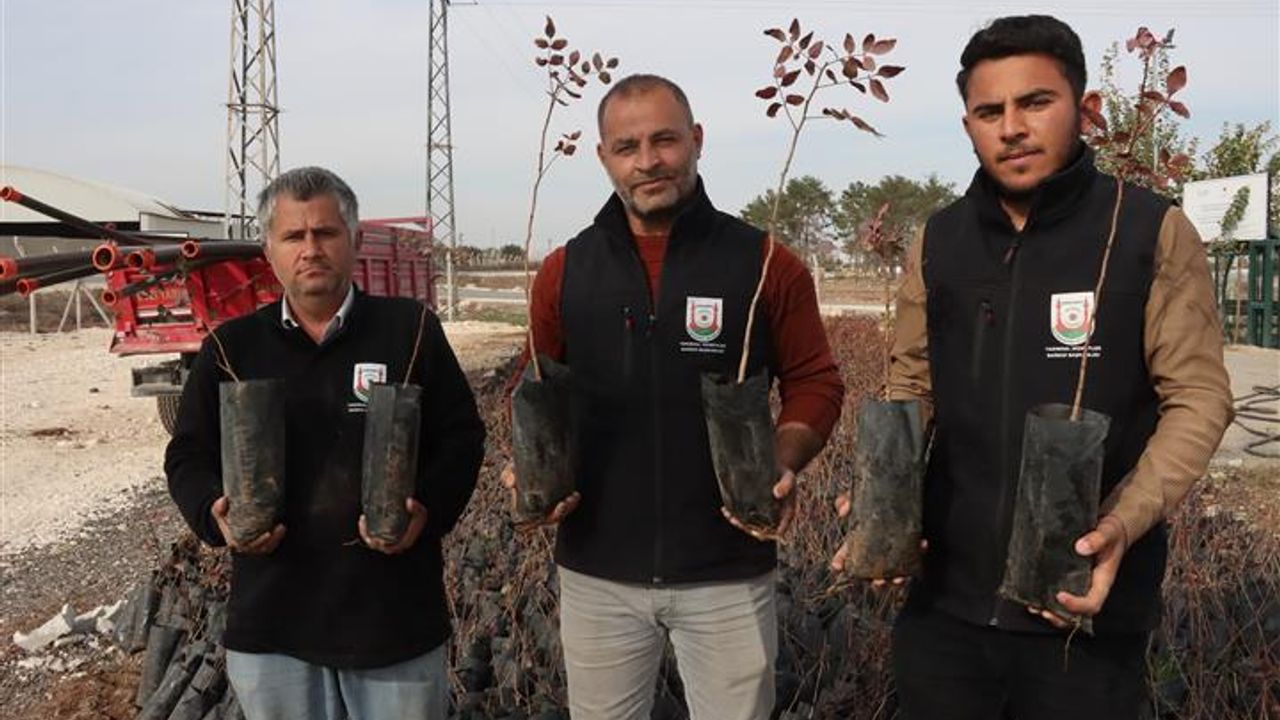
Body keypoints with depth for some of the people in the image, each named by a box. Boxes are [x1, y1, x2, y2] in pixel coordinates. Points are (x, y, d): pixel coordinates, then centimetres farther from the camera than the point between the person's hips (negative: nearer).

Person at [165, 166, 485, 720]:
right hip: (271, 617, 2)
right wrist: (215, 516, -10)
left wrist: (429, 509, -16)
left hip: (396, 611, -1)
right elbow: (188, 455, 10)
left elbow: (461, 435, 1)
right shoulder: (232, 348, 6)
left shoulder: (410, 329, 0)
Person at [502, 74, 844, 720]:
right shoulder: (564, 273, 2)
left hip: (727, 574, -1)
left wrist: (783, 467, -16)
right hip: (597, 572, 2)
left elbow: (814, 383, 2)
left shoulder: (767, 265, -4)